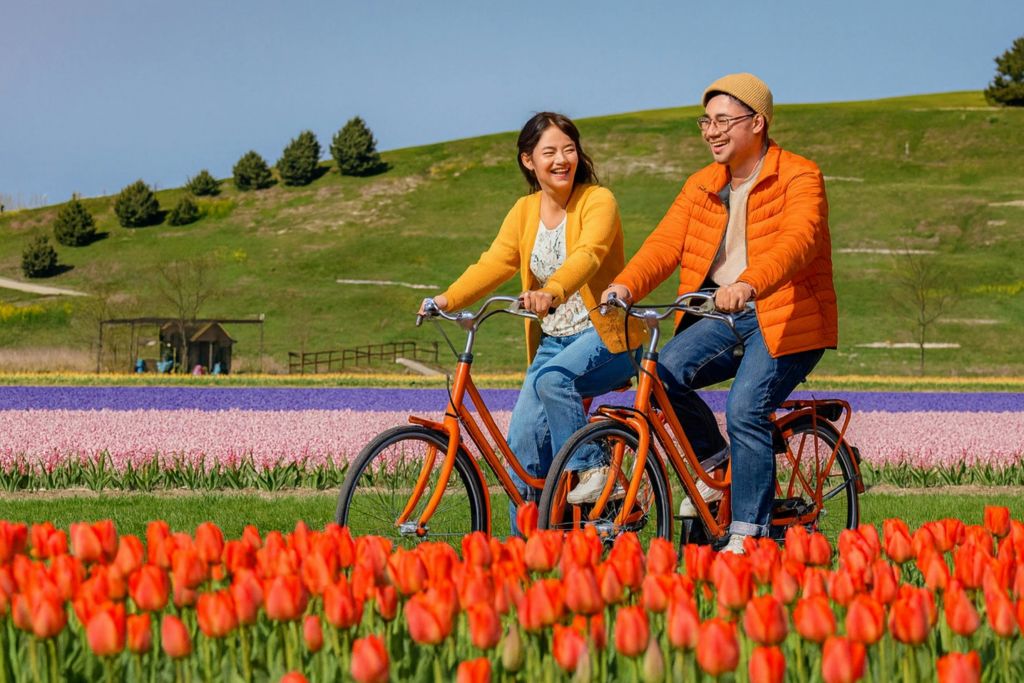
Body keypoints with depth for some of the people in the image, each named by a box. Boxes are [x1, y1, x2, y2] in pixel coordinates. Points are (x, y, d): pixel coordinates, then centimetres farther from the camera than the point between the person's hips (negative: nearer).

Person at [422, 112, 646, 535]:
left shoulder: (598, 201, -10)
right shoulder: (525, 211, 8)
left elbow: (587, 255, -28)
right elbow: (494, 263, -2)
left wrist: (552, 291, -48)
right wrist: (448, 299, -20)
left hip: (605, 334, -6)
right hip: (552, 339, 6)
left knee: (552, 377, -35)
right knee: (522, 442, -6)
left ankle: (592, 471, -20)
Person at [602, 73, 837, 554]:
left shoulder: (799, 178, -8)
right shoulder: (702, 186, 11)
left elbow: (797, 242, -27)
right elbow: (665, 243, -2)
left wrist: (748, 285, -46)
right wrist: (625, 285, -22)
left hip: (785, 319, -5)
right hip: (720, 317, 6)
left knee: (745, 410, -24)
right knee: (664, 372, -21)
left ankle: (748, 533, -13)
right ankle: (713, 462, 4)